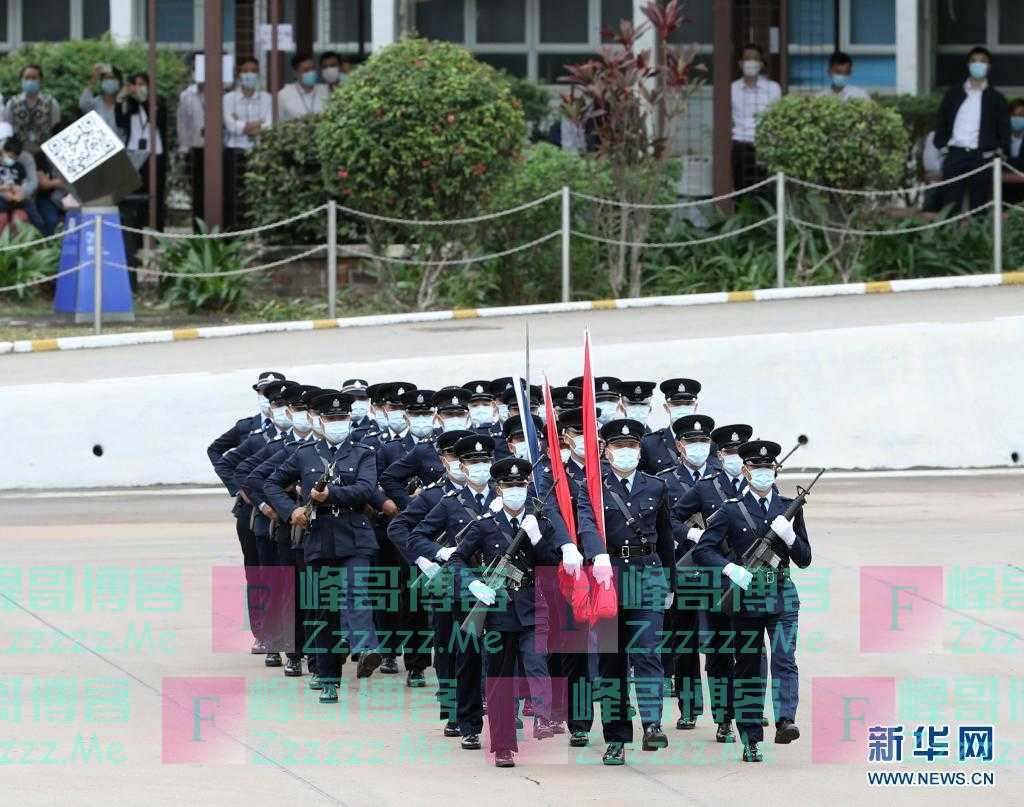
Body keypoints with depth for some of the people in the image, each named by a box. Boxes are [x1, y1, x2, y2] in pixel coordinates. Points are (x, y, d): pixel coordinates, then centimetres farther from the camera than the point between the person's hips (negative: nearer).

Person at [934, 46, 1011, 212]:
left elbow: (1004, 129, 7)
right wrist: (942, 145, 3)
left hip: (982, 156, -1)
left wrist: (1000, 152, -5)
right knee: (950, 206, -3)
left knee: (978, 207, 0)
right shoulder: (953, 94, 12)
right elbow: (942, 121, 14)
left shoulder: (995, 98, 8)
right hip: (955, 156, 1)